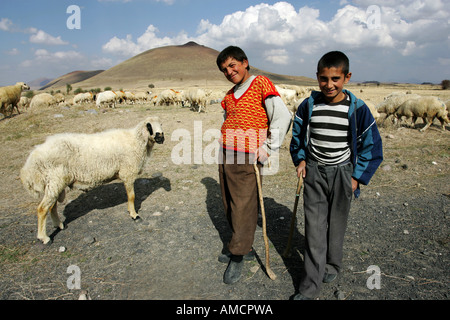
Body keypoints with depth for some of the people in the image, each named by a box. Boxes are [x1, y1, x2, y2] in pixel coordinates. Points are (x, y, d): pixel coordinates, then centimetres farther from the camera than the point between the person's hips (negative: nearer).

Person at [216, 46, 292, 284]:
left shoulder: (260, 83, -4)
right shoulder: (229, 96, 16)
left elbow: (283, 117, -11)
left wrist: (268, 148, -12)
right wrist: (225, 147, 14)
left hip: (247, 158, -7)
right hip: (225, 156, 8)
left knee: (243, 206, -3)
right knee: (229, 205, 11)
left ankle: (237, 257, 12)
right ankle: (244, 248, 27)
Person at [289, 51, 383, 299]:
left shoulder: (357, 109, -10)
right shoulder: (308, 106, -5)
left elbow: (372, 146, -1)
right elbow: (297, 135, 12)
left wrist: (358, 177, -4)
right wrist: (300, 159, 0)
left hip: (342, 173, -1)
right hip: (314, 172, 1)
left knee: (337, 222, 14)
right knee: (314, 226, 0)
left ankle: (332, 264, 40)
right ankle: (311, 284, 8)